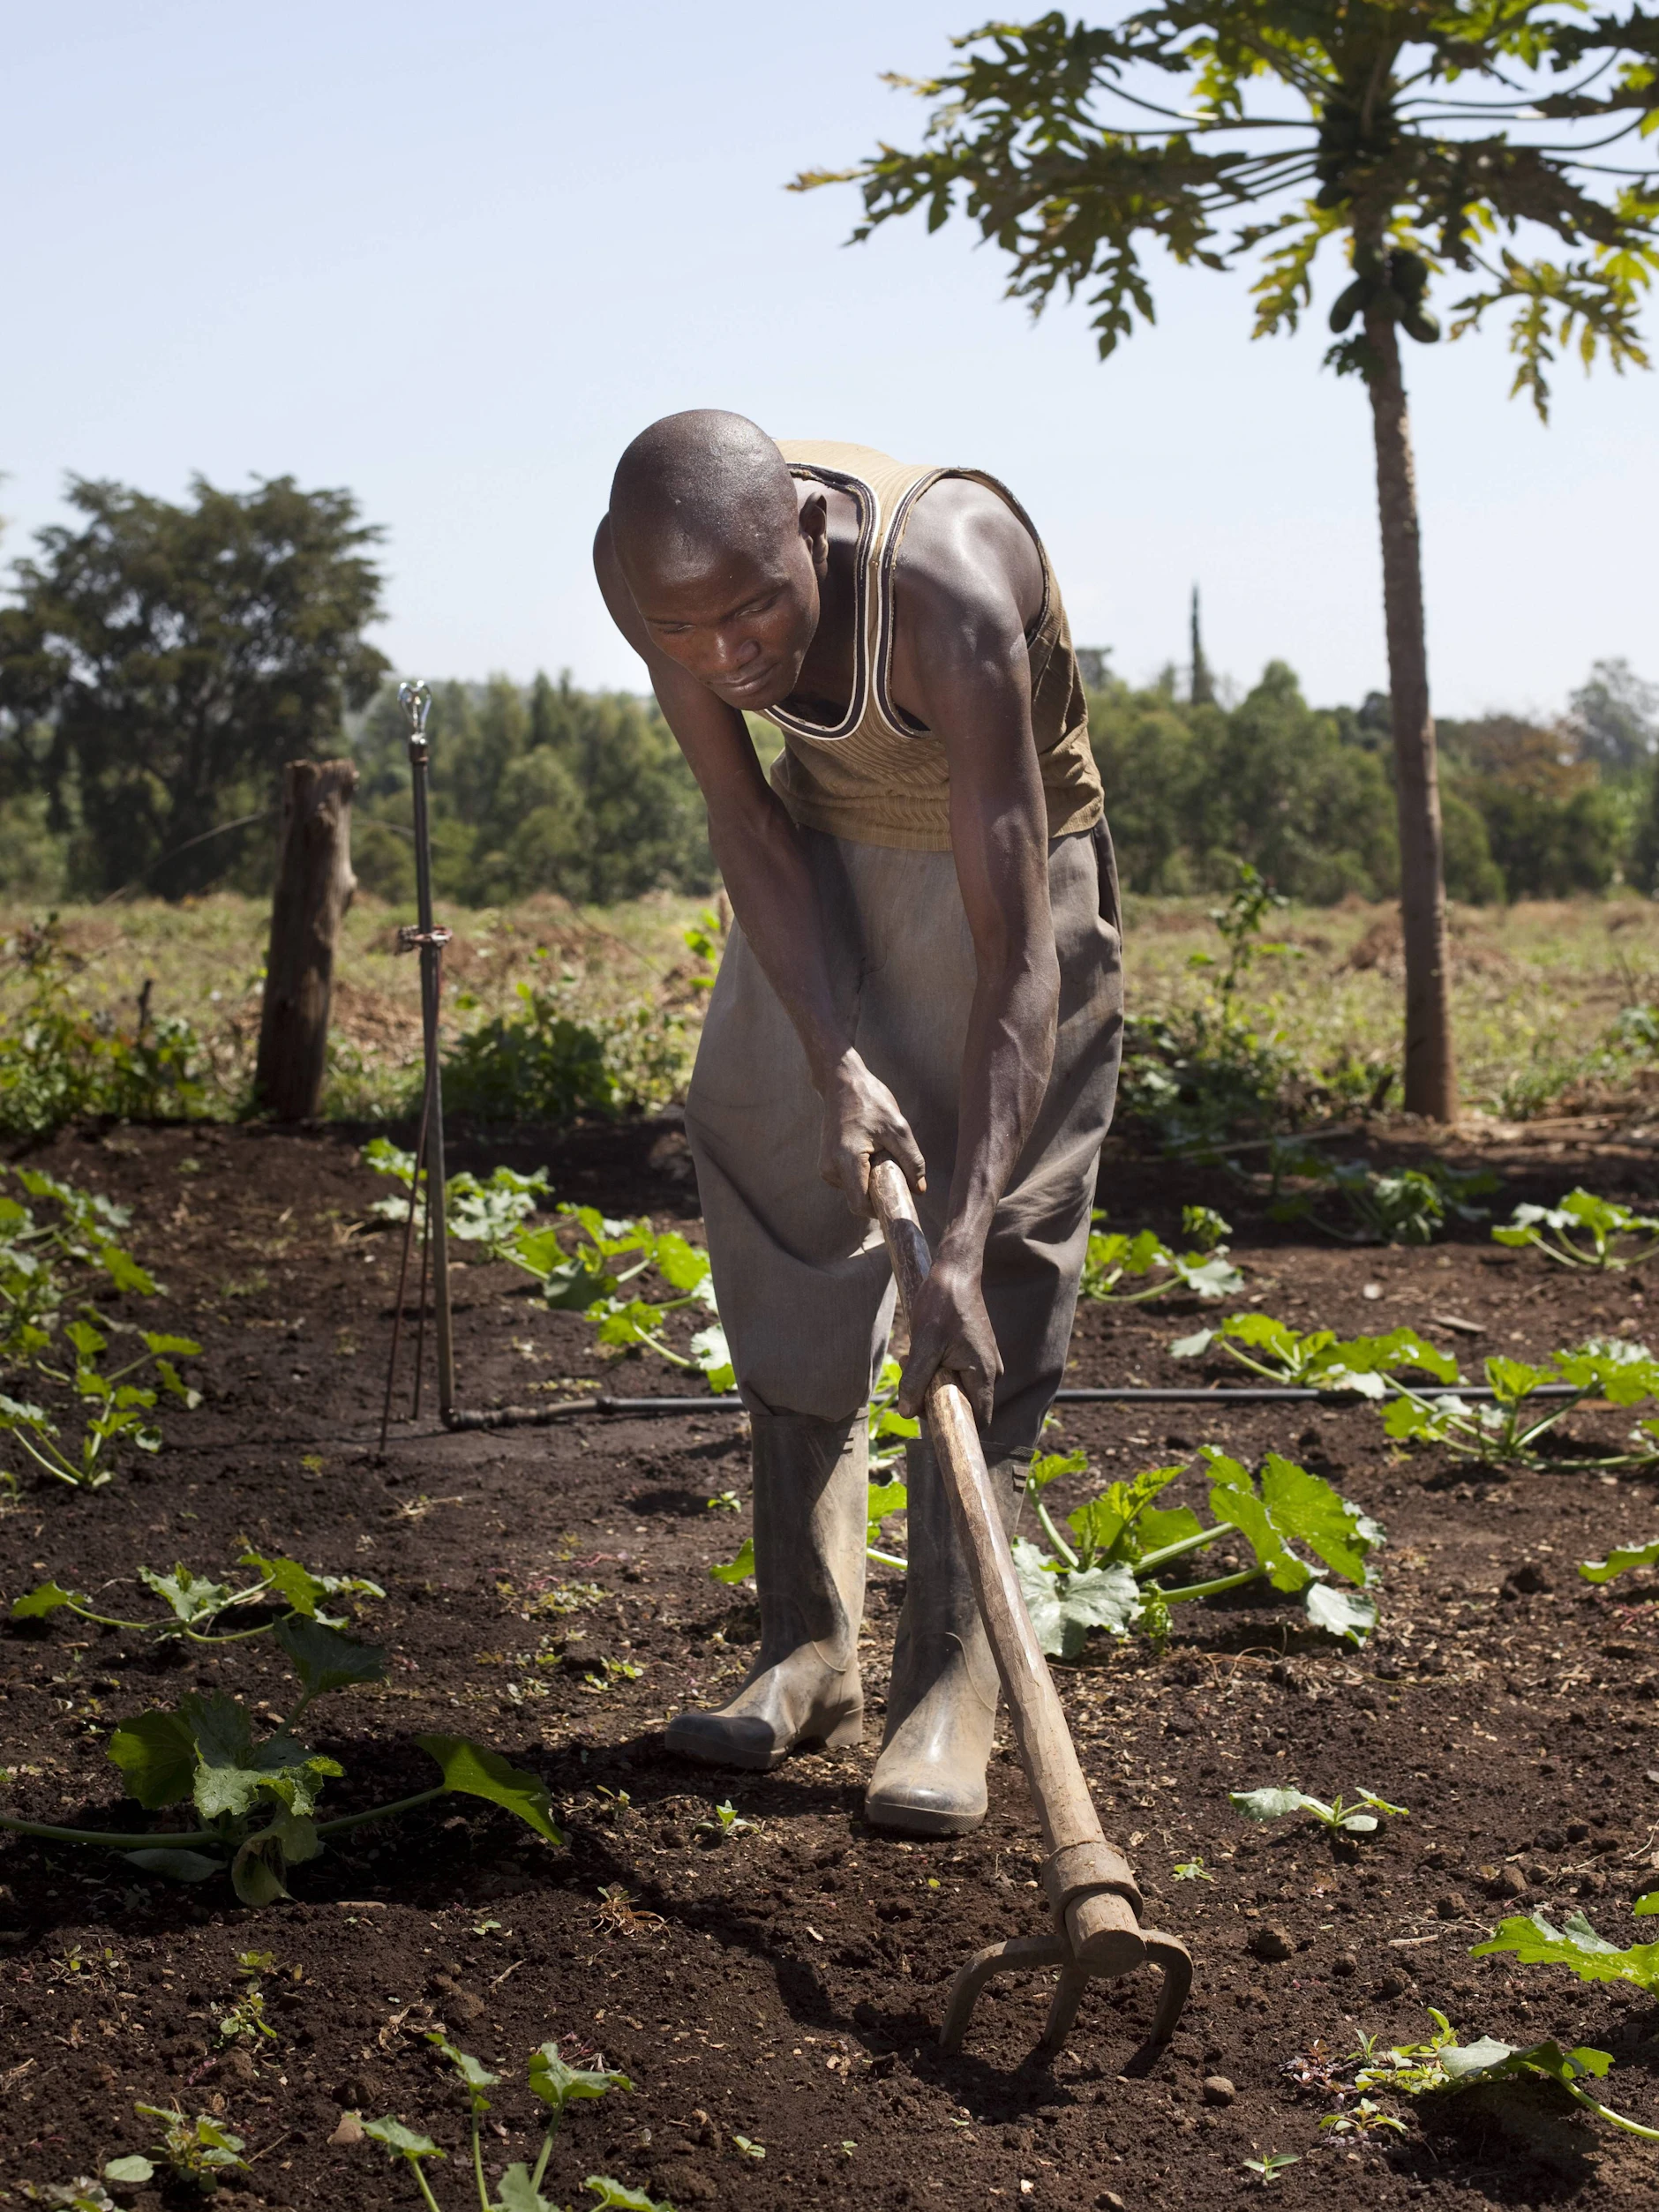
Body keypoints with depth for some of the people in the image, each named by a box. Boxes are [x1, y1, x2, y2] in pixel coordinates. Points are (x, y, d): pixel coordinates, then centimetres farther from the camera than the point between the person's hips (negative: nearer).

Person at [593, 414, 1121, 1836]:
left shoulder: (949, 590, -41)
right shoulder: (674, 575, -26)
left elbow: (1014, 953, -41)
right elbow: (744, 824, -14)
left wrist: (962, 1245, -47)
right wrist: (836, 1062, -25)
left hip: (1005, 852, -5)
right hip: (822, 837, 5)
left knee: (1002, 1266, -12)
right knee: (774, 1200, 2)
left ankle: (950, 1684, -7)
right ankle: (811, 1644, 10)